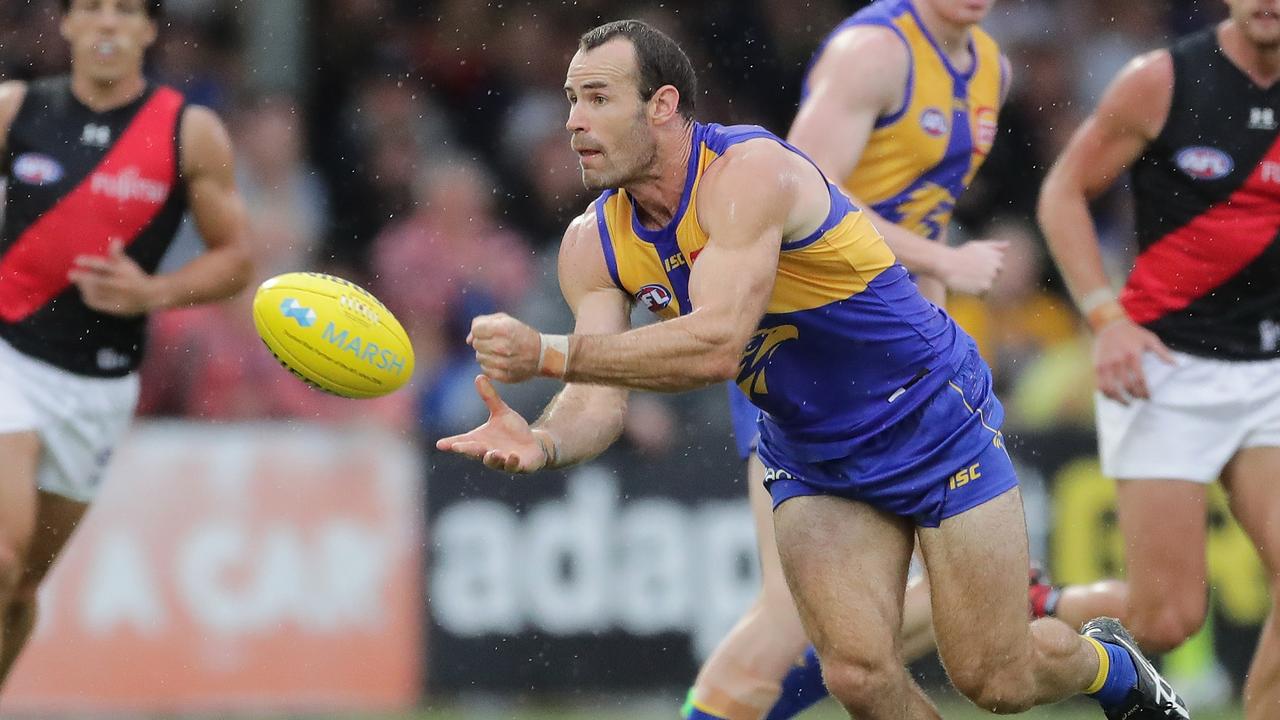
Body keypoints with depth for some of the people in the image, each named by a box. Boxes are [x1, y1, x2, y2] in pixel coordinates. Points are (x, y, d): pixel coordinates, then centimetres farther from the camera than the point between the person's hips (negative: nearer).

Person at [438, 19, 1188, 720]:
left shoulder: (748, 172, -28)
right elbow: (600, 397, -13)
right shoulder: (594, 245, -6)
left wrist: (548, 354, -45)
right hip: (810, 458, 6)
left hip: (936, 422, -5)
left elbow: (716, 347, -39)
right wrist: (544, 443, -37)